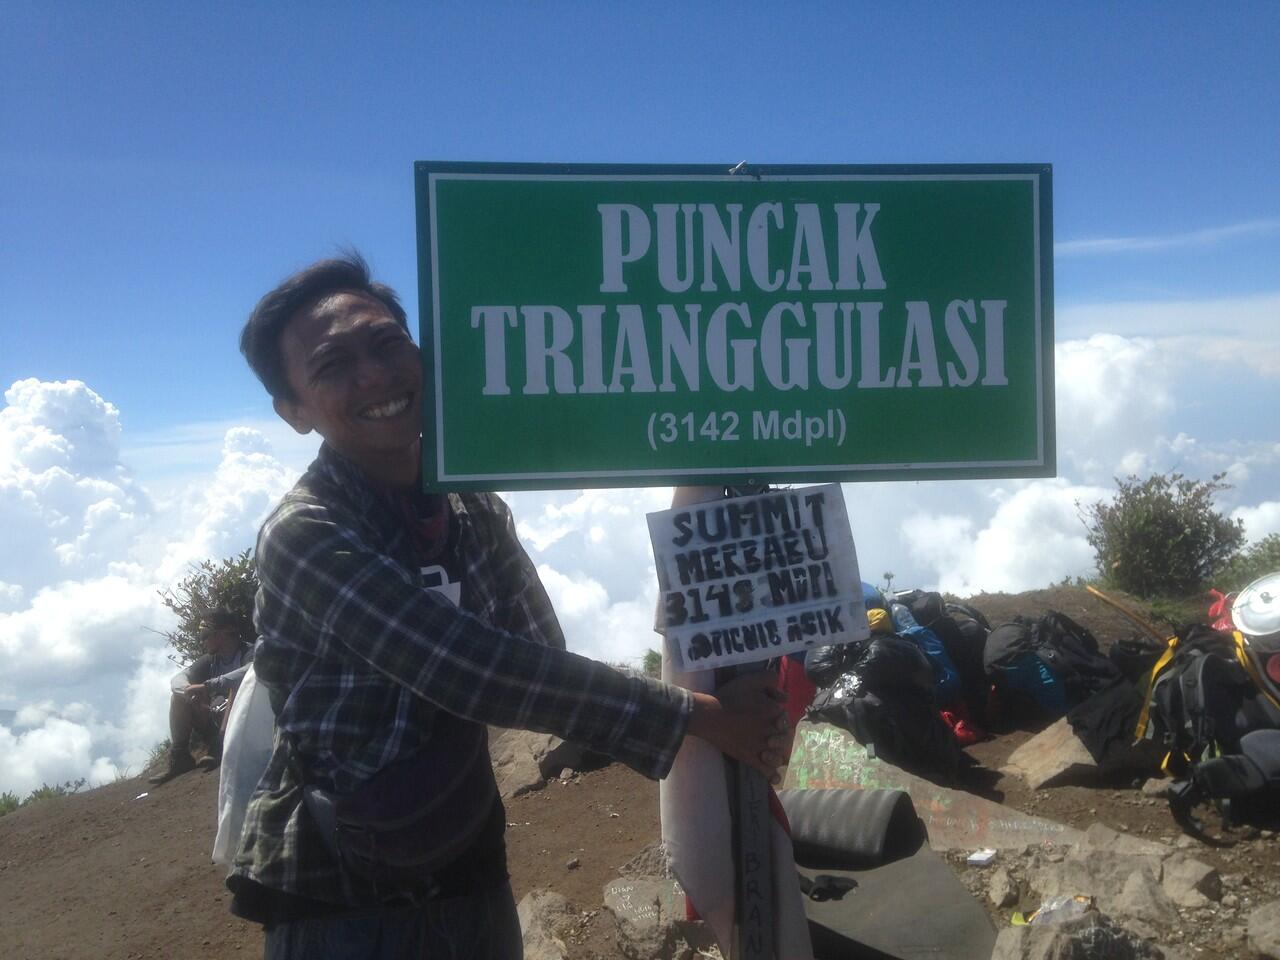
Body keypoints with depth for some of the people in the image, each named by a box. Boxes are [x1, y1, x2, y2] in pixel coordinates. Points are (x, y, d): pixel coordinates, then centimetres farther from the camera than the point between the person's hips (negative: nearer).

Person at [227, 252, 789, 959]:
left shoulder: (476, 512, 2)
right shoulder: (303, 536, -21)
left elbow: (542, 664, 2)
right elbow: (477, 671, -27)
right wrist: (699, 715, -23)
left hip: (475, 883, 6)